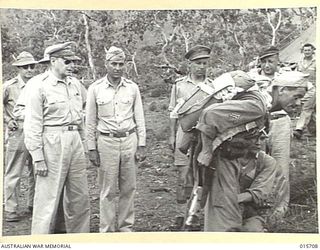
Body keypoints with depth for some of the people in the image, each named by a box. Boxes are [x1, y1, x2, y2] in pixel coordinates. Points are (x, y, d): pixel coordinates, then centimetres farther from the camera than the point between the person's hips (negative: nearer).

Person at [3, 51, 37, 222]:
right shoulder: (9, 87, -4)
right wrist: (7, 121, -3)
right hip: (18, 133, -4)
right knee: (13, 173, 0)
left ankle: (33, 204, 26)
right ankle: (11, 210, 8)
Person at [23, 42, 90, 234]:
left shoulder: (75, 84, 11)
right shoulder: (39, 85, -8)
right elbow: (32, 124, -10)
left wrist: (84, 150, 16)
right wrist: (38, 158, -14)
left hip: (75, 141, 7)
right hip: (52, 143, -6)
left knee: (80, 198, 13)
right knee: (48, 199, -1)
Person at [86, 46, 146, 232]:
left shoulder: (132, 88, 4)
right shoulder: (95, 89, 0)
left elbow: (140, 118, 7)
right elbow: (90, 121, 3)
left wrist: (142, 145, 2)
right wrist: (92, 149, 0)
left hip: (129, 140, 2)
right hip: (106, 141, -2)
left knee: (129, 188, 7)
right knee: (108, 191, 3)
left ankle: (126, 227, 20)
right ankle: (107, 230, 14)